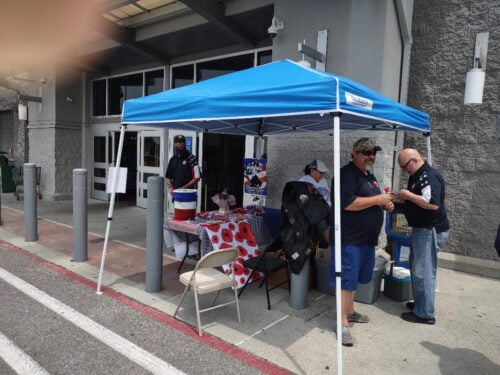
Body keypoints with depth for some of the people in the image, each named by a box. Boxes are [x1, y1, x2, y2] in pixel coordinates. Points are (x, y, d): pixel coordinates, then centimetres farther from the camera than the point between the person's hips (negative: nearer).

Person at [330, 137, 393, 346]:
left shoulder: (369, 176, 17)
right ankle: (343, 323, 5)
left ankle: (349, 312, 34)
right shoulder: (347, 174, -13)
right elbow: (348, 203, -25)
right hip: (349, 238, -9)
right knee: (347, 280, -3)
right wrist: (378, 199, -19)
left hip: (366, 238, 9)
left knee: (355, 278, 19)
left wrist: (386, 204, 8)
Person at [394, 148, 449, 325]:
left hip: (430, 231, -11)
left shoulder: (429, 176, -18)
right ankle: (420, 303, 31)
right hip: (422, 229, 11)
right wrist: (401, 196, 4)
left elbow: (432, 204, -29)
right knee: (417, 268, 18)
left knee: (423, 271, -4)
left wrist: (407, 194, -22)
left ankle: (425, 314, 6)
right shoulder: (417, 176, 13)